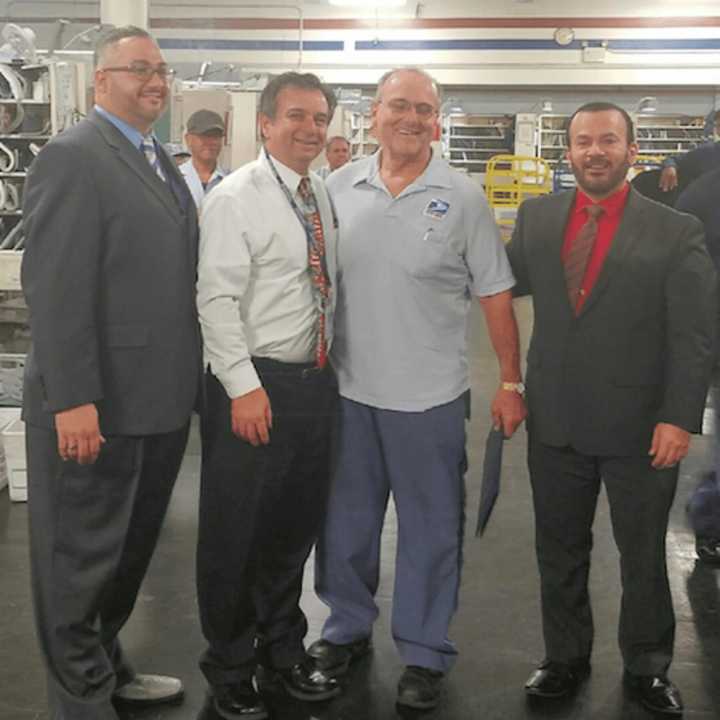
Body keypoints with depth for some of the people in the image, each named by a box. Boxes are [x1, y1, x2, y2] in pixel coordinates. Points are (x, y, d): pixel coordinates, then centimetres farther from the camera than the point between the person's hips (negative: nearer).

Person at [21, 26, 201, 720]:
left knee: (129, 549, 20)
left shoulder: (161, 162, 15)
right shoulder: (72, 157, -12)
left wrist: (187, 381, 10)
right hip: (96, 408, -8)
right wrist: (73, 402, -23)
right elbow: (55, 289, -19)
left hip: (159, 401, 8)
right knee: (81, 558, 7)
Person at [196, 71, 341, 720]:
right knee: (236, 534, 5)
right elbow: (217, 299, -16)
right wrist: (244, 386, -20)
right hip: (254, 384, -6)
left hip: (317, 380, 7)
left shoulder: (325, 196, 11)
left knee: (296, 526, 17)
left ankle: (283, 653, 35)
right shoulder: (236, 198, -10)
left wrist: (331, 369, 13)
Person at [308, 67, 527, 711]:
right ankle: (348, 626, 37)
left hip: (429, 395, -2)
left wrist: (511, 382, -3)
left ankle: (425, 652, 25)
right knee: (344, 519, 16)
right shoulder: (339, 187, 3)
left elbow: (495, 295, -1)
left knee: (431, 529, 8)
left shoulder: (463, 198, -4)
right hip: (347, 388, 3)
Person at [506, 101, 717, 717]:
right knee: (559, 549, 16)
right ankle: (566, 656, 35)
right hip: (555, 421, 3)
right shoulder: (537, 217, 4)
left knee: (643, 554, 14)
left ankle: (647, 667, 33)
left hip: (639, 427, -3)